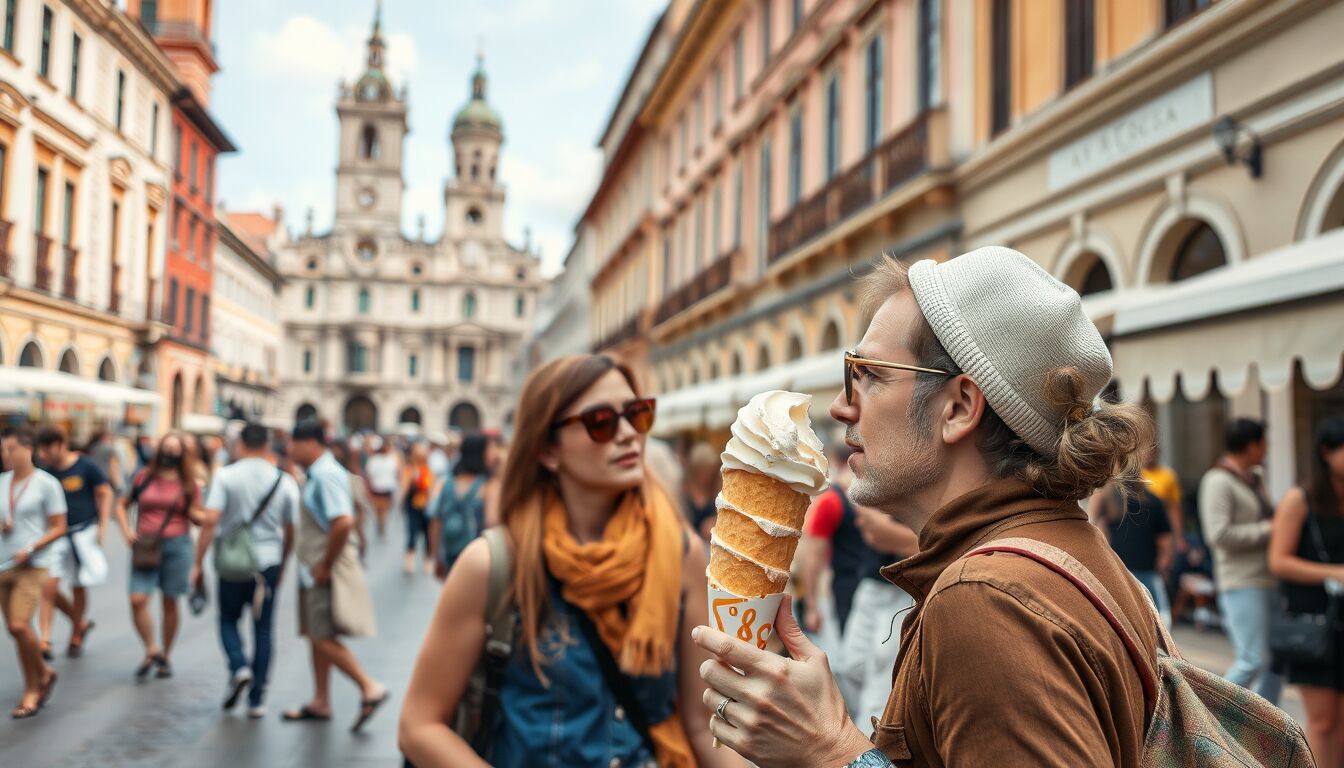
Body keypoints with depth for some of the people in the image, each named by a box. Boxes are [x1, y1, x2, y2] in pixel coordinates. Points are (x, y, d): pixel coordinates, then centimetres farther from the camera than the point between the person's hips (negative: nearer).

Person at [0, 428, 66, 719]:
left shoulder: (46, 484, -6)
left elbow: (59, 528, -5)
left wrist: (30, 548, -16)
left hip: (31, 566, -6)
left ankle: (32, 689, 4)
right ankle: (43, 675, 29)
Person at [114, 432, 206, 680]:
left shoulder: (189, 483, 4)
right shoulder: (144, 477, 6)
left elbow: (198, 518, 8)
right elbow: (122, 505, 16)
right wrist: (126, 530, 1)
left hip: (176, 545, -1)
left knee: (170, 602, 6)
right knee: (138, 600, -11)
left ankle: (166, 657, 21)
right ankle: (151, 650, 8)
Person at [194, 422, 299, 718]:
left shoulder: (226, 476, -5)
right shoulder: (285, 482, 1)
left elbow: (211, 520, -13)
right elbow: (290, 531, 6)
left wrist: (199, 562, -7)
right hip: (268, 562, 2)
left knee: (228, 620, 19)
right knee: (263, 630, 8)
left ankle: (239, 668, -5)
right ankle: (257, 699, 10)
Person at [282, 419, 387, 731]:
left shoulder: (326, 475, -18)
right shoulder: (316, 474, 13)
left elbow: (343, 522, -29)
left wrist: (325, 565, -21)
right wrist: (318, 565, 16)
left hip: (327, 570, -10)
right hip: (315, 568, 10)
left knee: (324, 637, -6)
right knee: (316, 635, 15)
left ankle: (370, 688, 1)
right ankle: (320, 703, 25)